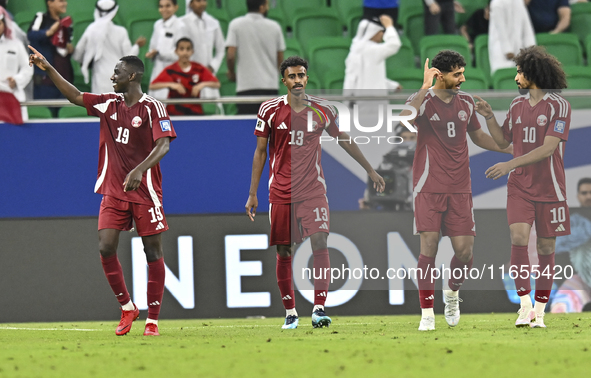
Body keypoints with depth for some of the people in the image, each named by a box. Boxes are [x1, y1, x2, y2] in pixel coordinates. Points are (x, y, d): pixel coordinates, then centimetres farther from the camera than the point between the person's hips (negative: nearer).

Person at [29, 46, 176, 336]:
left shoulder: (152, 107, -8)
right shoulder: (109, 103, 9)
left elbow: (163, 145, -17)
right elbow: (75, 96, 16)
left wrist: (139, 170, -31)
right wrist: (48, 69, 9)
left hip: (145, 191, -5)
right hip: (113, 191, 5)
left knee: (153, 252, -2)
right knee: (105, 248, -6)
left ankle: (152, 319, 3)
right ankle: (127, 308, 10)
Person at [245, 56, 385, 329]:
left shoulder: (322, 111, 3)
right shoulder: (270, 110, 0)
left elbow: (345, 141, 17)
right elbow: (260, 152, 6)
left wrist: (371, 171, 21)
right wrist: (252, 194, 4)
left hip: (313, 190, 0)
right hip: (280, 191, 0)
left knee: (320, 243, -15)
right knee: (284, 253, 2)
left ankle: (319, 309, -15)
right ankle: (290, 312, 13)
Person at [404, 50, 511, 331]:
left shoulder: (466, 101, 10)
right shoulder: (423, 100, -6)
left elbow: (477, 136, 25)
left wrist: (513, 150, 20)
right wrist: (425, 88, -28)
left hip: (459, 189, 4)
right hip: (429, 187, -4)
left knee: (464, 251, -2)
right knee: (429, 246, -11)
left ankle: (452, 291, 28)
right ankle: (427, 313, -4)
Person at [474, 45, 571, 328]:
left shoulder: (559, 106, -10)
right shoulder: (518, 105, 7)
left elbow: (548, 148, -19)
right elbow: (503, 141, 17)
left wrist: (510, 165, -24)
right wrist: (489, 116, 1)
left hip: (549, 188, -3)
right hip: (520, 187, 3)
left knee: (546, 248, 3)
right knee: (519, 238, -16)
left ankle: (539, 312, 12)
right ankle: (524, 307, -14)